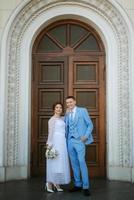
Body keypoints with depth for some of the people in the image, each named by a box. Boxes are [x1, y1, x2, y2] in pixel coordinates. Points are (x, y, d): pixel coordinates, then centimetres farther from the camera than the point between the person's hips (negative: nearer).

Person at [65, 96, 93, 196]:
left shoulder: (82, 110, 0)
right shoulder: (67, 113, 15)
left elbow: (90, 125, -1)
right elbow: (65, 126, 8)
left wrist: (86, 136, -13)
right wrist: (67, 114, -1)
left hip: (79, 140, -5)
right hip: (70, 141, 5)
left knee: (81, 162, -11)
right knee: (74, 163, 9)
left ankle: (86, 187, -4)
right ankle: (77, 184, 19)